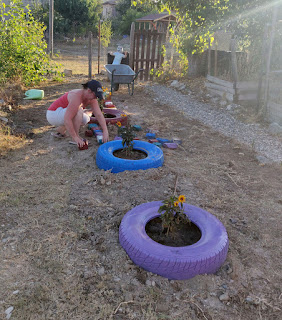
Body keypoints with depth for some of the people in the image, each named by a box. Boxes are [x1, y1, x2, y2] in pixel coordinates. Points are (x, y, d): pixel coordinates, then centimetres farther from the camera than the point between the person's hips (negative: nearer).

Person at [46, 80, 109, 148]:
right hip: (53, 114, -9)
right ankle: (74, 140, -15)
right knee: (79, 110, -29)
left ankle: (60, 130, 14)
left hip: (61, 115, 9)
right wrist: (76, 138, -34)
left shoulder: (91, 98, -6)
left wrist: (105, 131, -20)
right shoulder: (77, 97, -32)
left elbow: (99, 115, -9)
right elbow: (67, 120, -36)